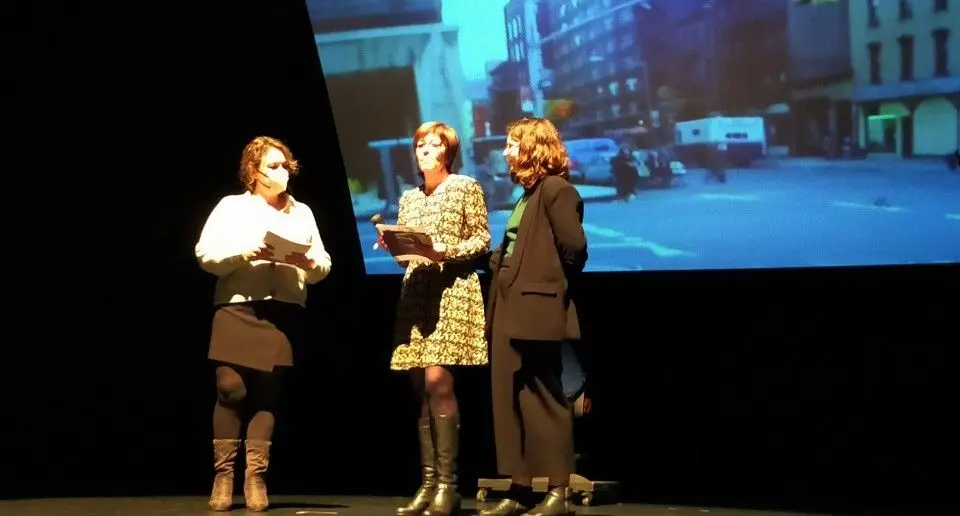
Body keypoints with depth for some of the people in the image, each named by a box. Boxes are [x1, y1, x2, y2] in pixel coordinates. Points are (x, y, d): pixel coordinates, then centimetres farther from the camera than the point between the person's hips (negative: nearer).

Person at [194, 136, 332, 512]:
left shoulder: (302, 212, 18)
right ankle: (223, 475, 1)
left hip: (284, 313, 2)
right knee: (230, 389, -9)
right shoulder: (231, 206, 9)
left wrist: (308, 262, -11)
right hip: (238, 309, -2)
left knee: (266, 394, 1)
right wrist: (246, 254, -14)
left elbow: (324, 265, 11)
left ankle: (256, 478, 4)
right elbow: (205, 254, -1)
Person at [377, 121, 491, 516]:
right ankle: (428, 483, 4)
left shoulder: (466, 187, 3)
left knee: (437, 381, -16)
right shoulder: (409, 198, 19)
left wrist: (448, 251, -18)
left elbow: (482, 239, -3)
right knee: (422, 388, 2)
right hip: (416, 291, 6)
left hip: (452, 289, -6)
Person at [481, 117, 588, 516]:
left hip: (535, 309, -10)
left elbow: (574, 247, -17)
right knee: (510, 399, 9)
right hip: (509, 310, 10)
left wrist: (551, 289, -5)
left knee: (542, 400, -5)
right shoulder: (528, 194, 20)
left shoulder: (556, 189, -10)